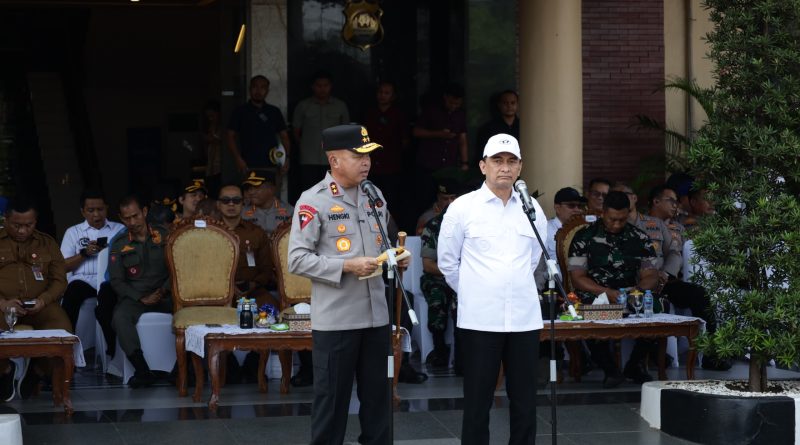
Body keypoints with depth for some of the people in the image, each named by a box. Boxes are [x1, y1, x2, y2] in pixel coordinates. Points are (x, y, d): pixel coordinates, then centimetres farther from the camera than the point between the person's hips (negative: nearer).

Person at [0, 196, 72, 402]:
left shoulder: (47, 243, 17)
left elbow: (59, 280, 10)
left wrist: (43, 300, -11)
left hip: (39, 305, 2)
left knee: (63, 329, -29)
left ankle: (37, 372, 3)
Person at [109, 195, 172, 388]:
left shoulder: (164, 236, 9)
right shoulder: (119, 245, 9)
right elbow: (117, 281, 4)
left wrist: (164, 290, -12)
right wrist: (142, 299, -10)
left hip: (166, 294, 0)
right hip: (135, 296, 0)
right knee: (120, 317, -34)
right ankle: (143, 371, -33)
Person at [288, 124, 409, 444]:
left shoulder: (375, 197, 11)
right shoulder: (313, 201, -9)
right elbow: (297, 260, -13)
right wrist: (347, 266, -20)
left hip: (377, 315, 6)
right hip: (335, 319, -6)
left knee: (378, 396, 13)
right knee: (332, 399, 3)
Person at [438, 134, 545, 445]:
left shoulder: (532, 209, 7)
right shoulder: (462, 208, -3)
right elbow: (447, 262, 5)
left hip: (525, 318, 3)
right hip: (479, 319, -3)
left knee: (525, 402, 7)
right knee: (478, 402, 3)